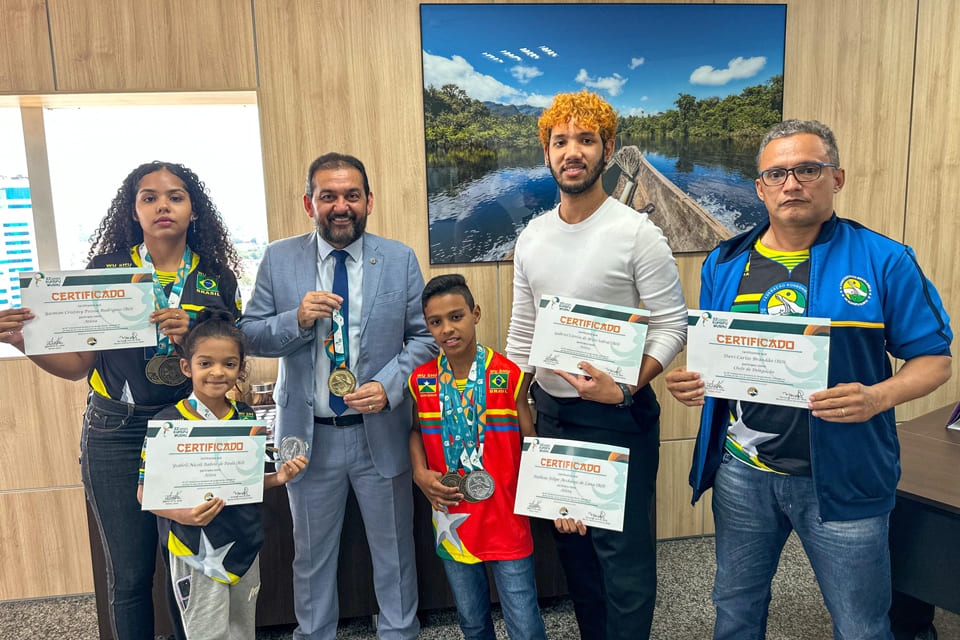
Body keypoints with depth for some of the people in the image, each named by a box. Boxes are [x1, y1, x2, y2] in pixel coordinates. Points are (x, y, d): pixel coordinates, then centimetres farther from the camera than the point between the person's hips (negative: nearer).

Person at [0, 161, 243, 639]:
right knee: (129, 574, 8)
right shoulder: (106, 270, 2)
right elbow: (79, 365, 3)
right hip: (117, 435, 0)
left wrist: (191, 335, -14)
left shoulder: (216, 278, 3)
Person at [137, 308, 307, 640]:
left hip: (245, 548, 5)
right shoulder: (168, 423, -13)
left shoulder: (246, 418, 2)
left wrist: (276, 478, -5)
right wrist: (182, 514, -27)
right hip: (197, 555, -5)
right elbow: (145, 493, -10)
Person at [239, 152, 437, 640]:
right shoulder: (279, 260, -2)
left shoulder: (400, 260, -2)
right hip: (308, 434, 1)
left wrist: (389, 385, -17)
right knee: (311, 554, 20)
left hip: (381, 432, 0)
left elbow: (424, 335, -1)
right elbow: (250, 336, -2)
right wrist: (297, 319, -21)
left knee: (393, 549, 17)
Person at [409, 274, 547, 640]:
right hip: (452, 523, 3)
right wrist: (421, 474, -4)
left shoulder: (507, 376, -10)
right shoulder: (422, 381, -2)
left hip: (506, 522, -3)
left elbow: (531, 442, -5)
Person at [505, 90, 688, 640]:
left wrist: (624, 388, -25)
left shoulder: (636, 233, -11)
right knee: (572, 544, 20)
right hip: (551, 410, 6)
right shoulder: (532, 237, 6)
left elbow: (672, 326, -11)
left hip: (617, 415, -6)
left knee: (624, 554, 2)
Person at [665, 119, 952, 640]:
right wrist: (689, 383, -10)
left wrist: (877, 397, -23)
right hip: (741, 471, 3)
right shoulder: (724, 264, 4)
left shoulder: (883, 261, -6)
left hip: (841, 477, -2)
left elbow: (933, 359, -4)